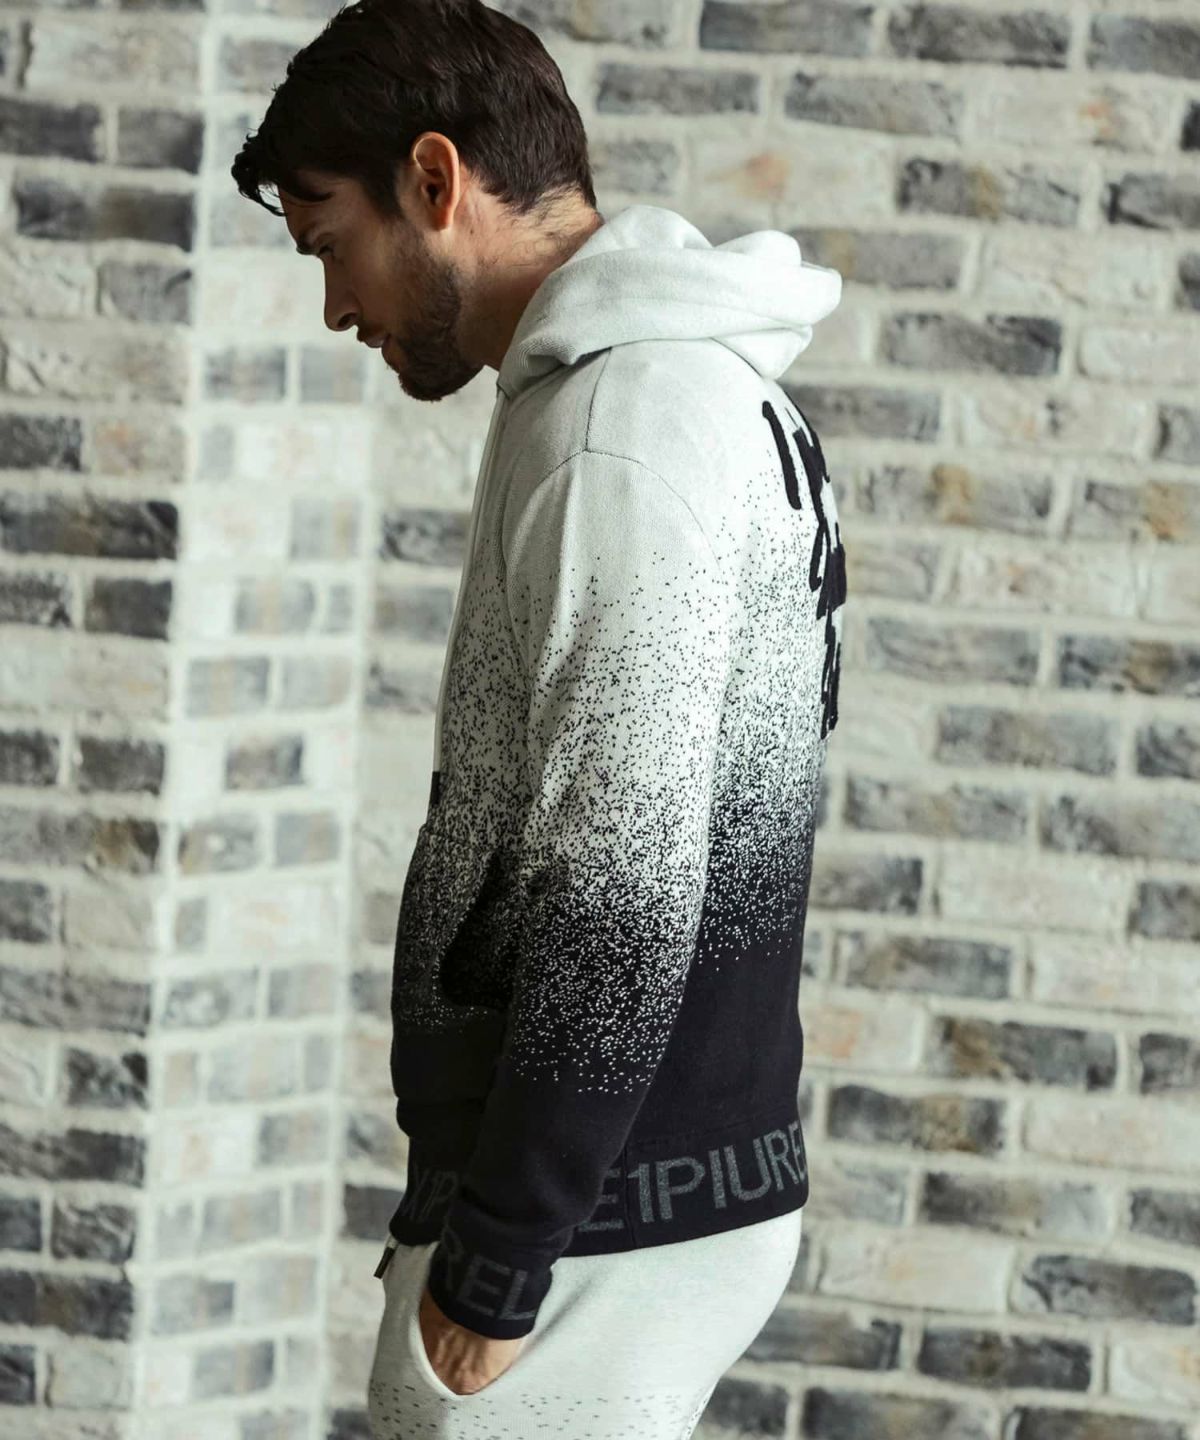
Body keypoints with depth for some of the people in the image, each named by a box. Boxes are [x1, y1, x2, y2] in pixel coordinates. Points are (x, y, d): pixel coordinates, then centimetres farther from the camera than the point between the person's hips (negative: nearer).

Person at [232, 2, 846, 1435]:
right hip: (683, 1190, 9)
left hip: (607, 1223, -9)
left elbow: (619, 890, -22)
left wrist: (493, 1263, -17)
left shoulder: (626, 414, -15)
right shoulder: (712, 394, 15)